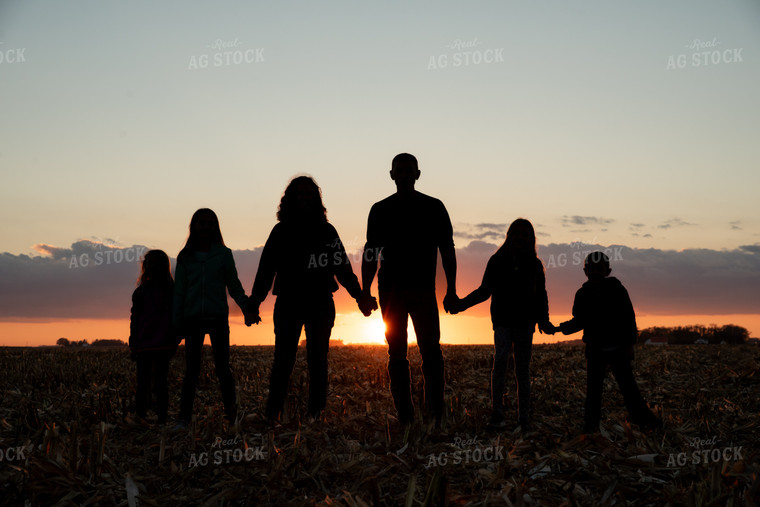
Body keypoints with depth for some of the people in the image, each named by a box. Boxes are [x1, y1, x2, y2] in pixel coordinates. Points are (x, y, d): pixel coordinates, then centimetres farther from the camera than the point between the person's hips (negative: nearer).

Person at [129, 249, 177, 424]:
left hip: (144, 344, -2)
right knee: (161, 383, 7)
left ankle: (140, 417, 6)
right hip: (165, 344, 2)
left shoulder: (140, 292, -6)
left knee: (143, 383, 6)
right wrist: (174, 344, 13)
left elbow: (135, 321, -2)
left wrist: (132, 346, 5)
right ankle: (162, 418, 5)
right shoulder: (173, 291, 1)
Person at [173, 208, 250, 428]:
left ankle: (231, 410, 6)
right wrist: (178, 323, 4)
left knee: (222, 367, -2)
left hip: (218, 318, -1)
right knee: (192, 370, 1)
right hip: (193, 319, 1)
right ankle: (184, 416, 5)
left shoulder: (223, 254, 7)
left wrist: (247, 308, -4)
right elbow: (179, 292, 11)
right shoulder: (185, 257, 10)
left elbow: (234, 286, 10)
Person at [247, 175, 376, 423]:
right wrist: (253, 306, -2)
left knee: (318, 361, 2)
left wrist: (360, 297, 1)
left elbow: (343, 268, 11)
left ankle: (316, 416, 6)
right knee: (283, 360, -6)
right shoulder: (281, 231, 8)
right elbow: (266, 270, 5)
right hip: (289, 304, -1)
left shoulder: (326, 231, 11)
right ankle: (272, 416, -3)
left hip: (320, 305, 1)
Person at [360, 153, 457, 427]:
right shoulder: (380, 210, 10)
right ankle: (404, 416, 7)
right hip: (391, 291, 2)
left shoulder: (434, 207, 7)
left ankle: (435, 414, -3)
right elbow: (370, 254, 12)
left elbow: (447, 250, 7)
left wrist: (451, 289, 0)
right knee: (397, 353, 2)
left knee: (431, 351, -8)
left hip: (423, 290, -1)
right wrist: (365, 292, 4)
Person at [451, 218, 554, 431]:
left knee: (522, 370, 2)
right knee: (501, 357, -23)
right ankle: (497, 411, -21)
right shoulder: (497, 261, 5)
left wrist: (543, 321, -5)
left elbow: (541, 296, 11)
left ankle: (524, 420, 7)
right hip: (503, 322, -1)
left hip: (525, 324, 1)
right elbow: (485, 290, 9)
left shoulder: (534, 265, 8)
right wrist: (462, 304, -5)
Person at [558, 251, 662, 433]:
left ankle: (640, 416, 15)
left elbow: (629, 317, -2)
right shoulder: (583, 294, 3)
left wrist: (629, 343, -6)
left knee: (627, 382, 2)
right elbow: (579, 320, 9)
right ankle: (591, 421, 10)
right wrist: (565, 327, -10)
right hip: (595, 348, 1)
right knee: (593, 385, 1)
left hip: (617, 347, -1)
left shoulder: (617, 290, -3)